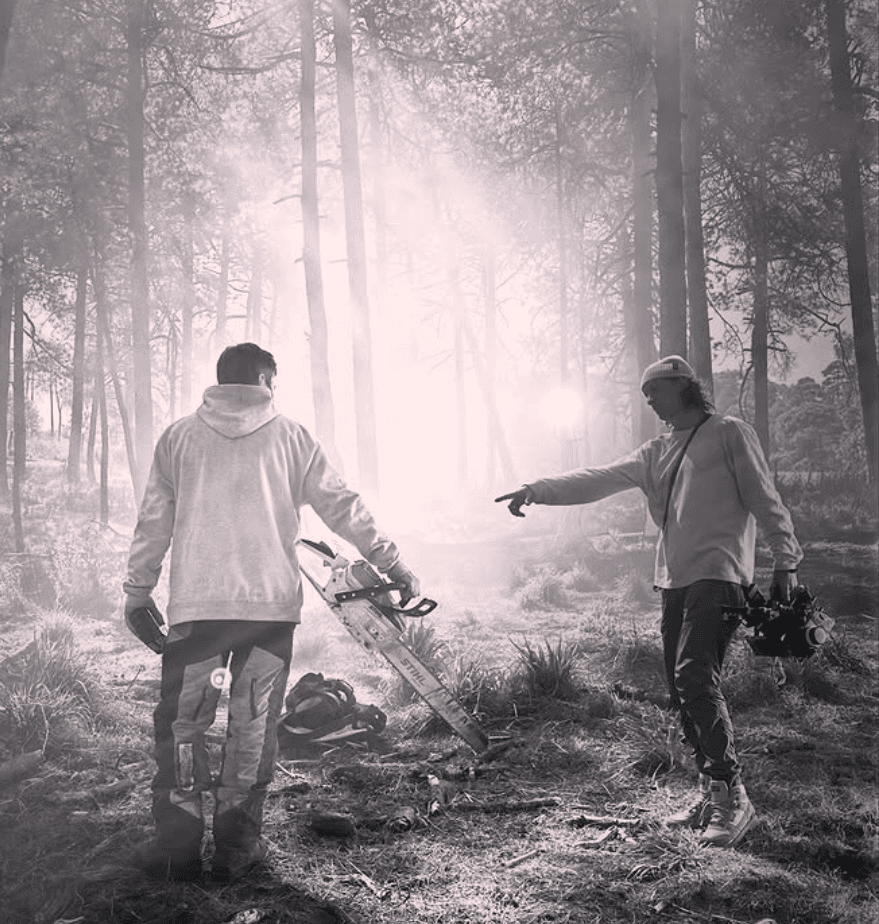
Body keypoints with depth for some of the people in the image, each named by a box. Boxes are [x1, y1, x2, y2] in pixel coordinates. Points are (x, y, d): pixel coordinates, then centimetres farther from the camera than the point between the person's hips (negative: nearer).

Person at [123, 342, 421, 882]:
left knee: (183, 721, 10)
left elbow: (153, 523, 9)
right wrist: (392, 564, 7)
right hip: (272, 603, 0)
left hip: (195, 604, 0)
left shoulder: (178, 438, 8)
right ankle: (238, 848, 13)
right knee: (254, 725, 9)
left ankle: (178, 848, 9)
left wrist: (138, 592, 18)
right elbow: (342, 506, 3)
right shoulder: (289, 437, 6)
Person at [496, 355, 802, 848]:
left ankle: (732, 795, -15)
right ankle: (712, 794, 16)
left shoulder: (729, 433, 2)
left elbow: (766, 499, -2)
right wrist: (537, 489, 2)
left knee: (695, 677, -21)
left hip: (718, 575, -7)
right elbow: (599, 479, 12)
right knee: (684, 690, 6)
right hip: (675, 581, 7)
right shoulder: (657, 453, 20)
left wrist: (786, 561, -10)